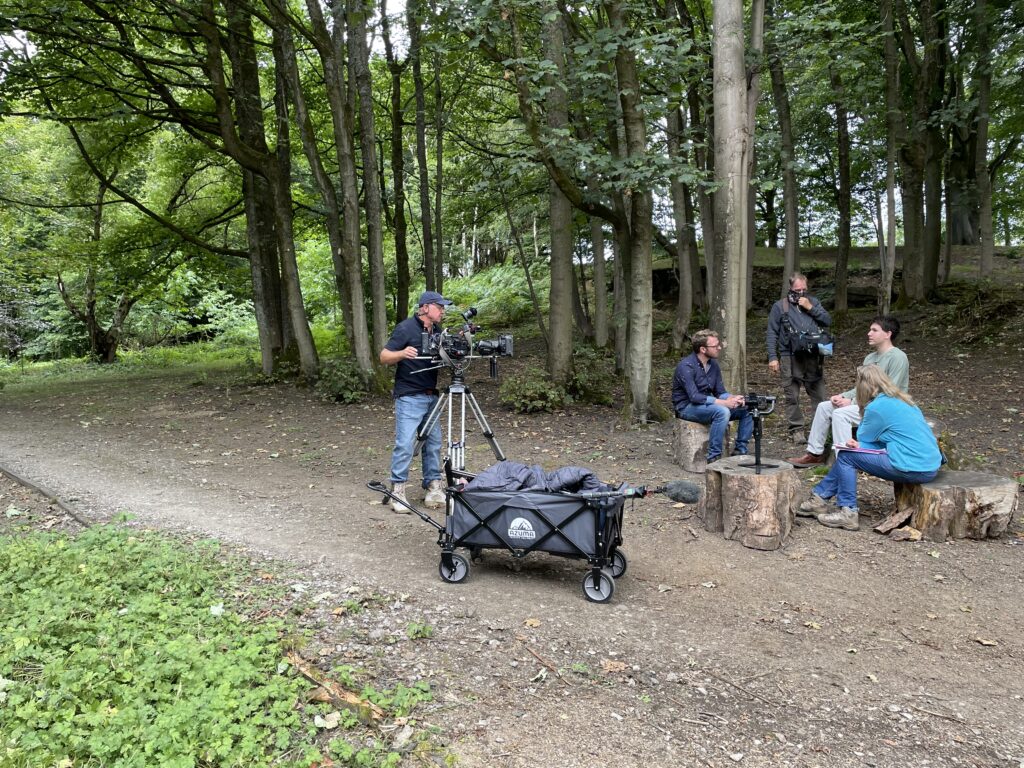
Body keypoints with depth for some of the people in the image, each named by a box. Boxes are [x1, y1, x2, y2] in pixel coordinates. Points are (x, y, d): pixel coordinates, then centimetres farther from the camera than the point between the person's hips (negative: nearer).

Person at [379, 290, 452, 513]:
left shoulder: (438, 330, 11)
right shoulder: (406, 328, -9)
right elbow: (384, 356, -10)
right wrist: (402, 353, -30)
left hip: (431, 396, 7)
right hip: (409, 397, -7)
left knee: (434, 443, 7)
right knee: (405, 444, -9)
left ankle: (433, 486, 15)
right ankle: (397, 490, 0)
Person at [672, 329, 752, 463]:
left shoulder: (713, 364, 4)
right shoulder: (686, 366, -21)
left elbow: (720, 392, 6)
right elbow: (694, 397, -29)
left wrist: (733, 398, -18)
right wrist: (724, 403, -31)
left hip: (707, 405, 8)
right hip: (687, 407, -8)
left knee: (747, 410, -4)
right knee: (722, 412, -34)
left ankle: (740, 451, 4)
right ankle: (713, 457, -25)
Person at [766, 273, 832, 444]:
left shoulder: (813, 302, 14)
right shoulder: (779, 306, 5)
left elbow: (828, 321, 5)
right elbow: (772, 333, 1)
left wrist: (811, 308, -5)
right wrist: (772, 357, -6)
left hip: (813, 357, 2)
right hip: (790, 358, -2)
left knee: (819, 394, 3)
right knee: (792, 397, 0)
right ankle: (796, 429, 9)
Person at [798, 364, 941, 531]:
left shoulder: (876, 407, -12)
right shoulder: (902, 401, 14)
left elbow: (863, 438, 2)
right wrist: (860, 446, 7)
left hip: (914, 469, -9)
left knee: (846, 456, 0)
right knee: (852, 455, 15)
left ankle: (848, 513, 2)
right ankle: (818, 498, 21)